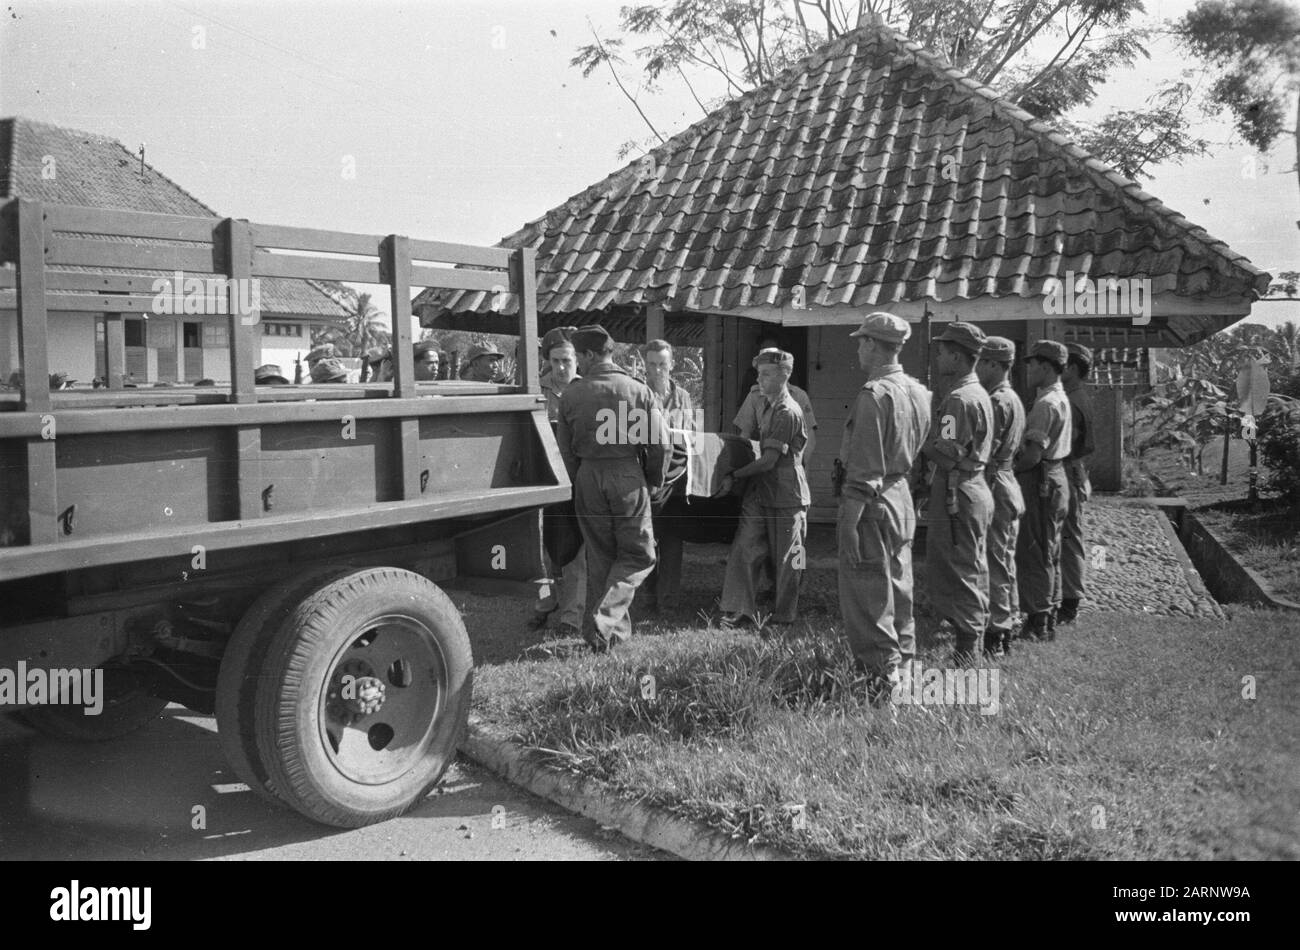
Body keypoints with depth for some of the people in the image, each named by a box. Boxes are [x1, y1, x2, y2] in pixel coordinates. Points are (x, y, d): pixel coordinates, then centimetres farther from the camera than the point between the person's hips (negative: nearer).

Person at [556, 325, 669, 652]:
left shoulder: (571, 395, 0)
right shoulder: (638, 391, -5)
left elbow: (565, 448, 5)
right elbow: (658, 445, -4)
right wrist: (654, 481, 11)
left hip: (587, 478, 3)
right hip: (628, 476, -2)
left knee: (599, 556, 15)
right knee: (638, 555, 8)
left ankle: (617, 629, 20)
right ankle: (604, 621, -8)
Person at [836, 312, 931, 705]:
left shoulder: (874, 394, -18)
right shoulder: (919, 392, 8)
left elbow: (864, 469, -20)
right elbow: (918, 452, 13)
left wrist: (849, 522, -18)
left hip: (872, 502, -9)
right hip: (902, 496, 9)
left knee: (866, 595, -1)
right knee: (898, 589, 18)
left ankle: (881, 680, 3)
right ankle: (904, 668, 29)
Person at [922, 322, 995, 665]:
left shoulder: (959, 399, -19)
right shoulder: (978, 393, 14)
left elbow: (947, 454, -23)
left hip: (957, 495, -10)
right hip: (974, 488, 10)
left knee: (958, 570, -3)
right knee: (971, 569, 17)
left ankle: (966, 648, 3)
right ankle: (975, 636, 27)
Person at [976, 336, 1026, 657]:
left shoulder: (996, 401, -17)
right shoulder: (1013, 398, 14)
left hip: (993, 484, -10)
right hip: (1007, 480, 10)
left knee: (993, 562, -5)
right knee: (1004, 559, 17)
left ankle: (995, 634, -1)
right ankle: (1007, 622, 27)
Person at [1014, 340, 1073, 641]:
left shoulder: (1046, 403, -18)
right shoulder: (1060, 398, 15)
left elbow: (1033, 454, -22)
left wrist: (1010, 471, -9)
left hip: (1040, 481, -11)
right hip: (1054, 476, 11)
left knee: (1033, 554, -5)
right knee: (1048, 553, 15)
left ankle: (1038, 623, -1)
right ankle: (1048, 619, 24)